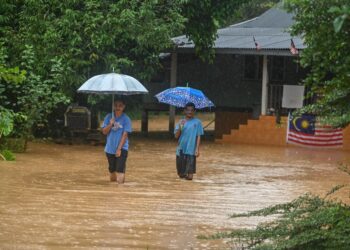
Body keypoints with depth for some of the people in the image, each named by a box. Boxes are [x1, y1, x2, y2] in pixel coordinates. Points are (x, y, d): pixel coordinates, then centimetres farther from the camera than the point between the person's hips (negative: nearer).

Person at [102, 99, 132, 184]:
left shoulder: (126, 119, -6)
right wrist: (110, 124, -18)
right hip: (110, 149, 4)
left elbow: (125, 134, -10)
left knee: (120, 170, -16)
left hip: (122, 149, -4)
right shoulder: (109, 117, 4)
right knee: (112, 169, 15)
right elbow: (104, 132, 2)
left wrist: (119, 148, -16)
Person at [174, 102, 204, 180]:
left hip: (191, 149, -3)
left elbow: (198, 136, 0)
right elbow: (176, 136, 3)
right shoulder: (181, 122, 8)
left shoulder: (197, 122, 0)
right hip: (181, 149, 3)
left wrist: (197, 149, -7)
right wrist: (180, 127, -13)